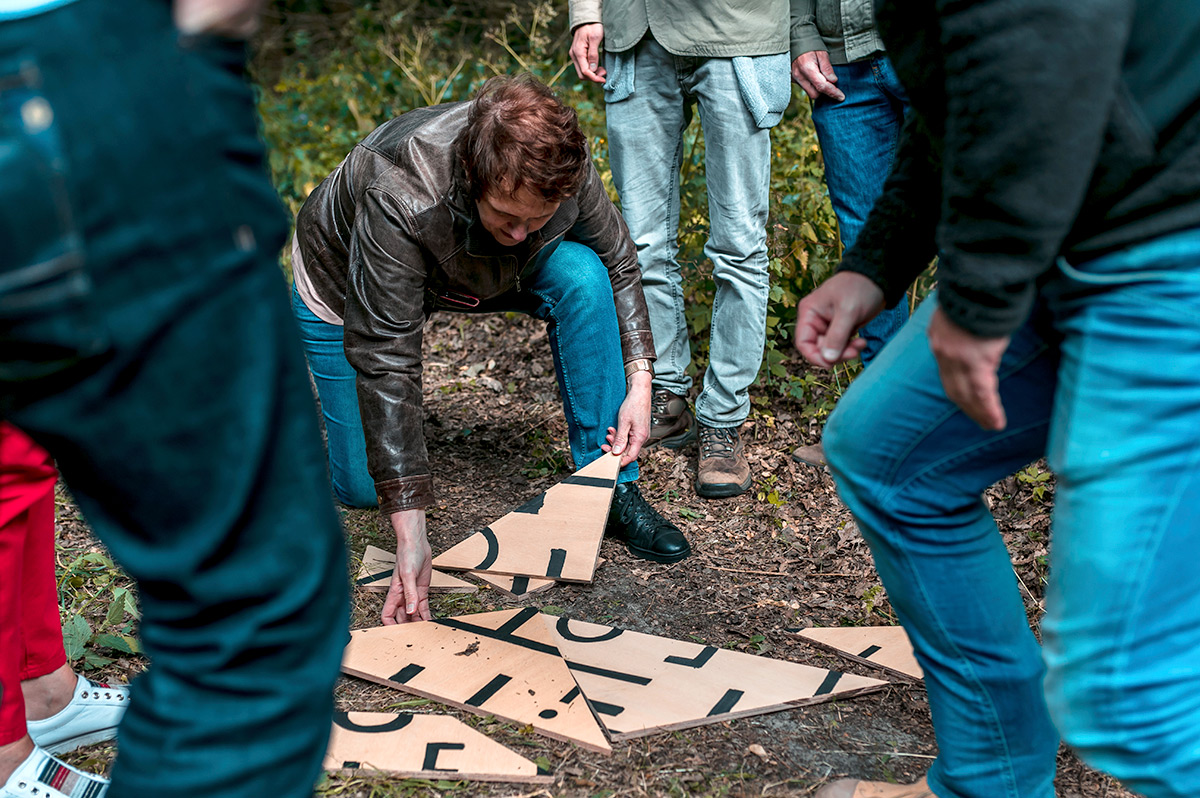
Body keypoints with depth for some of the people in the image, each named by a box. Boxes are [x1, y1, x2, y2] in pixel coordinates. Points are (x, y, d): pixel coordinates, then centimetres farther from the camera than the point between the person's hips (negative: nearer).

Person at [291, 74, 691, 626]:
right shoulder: (399, 200, -44)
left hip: (477, 270, 3)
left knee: (580, 273, -26)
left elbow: (619, 265, -12)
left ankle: (611, 487, -14)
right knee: (360, 488, -3)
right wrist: (410, 539, -44)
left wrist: (639, 385, -25)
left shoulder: (564, 166, -31)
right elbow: (386, 363, -41)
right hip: (342, 286, -3)